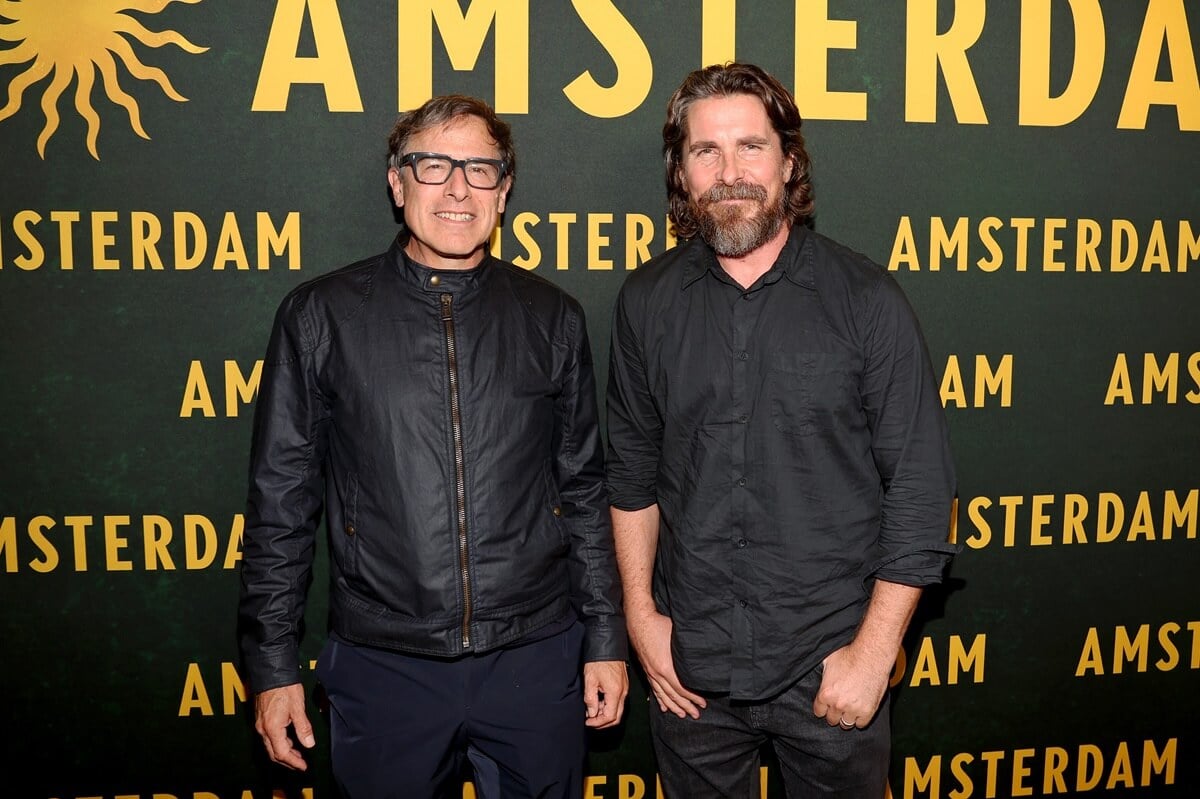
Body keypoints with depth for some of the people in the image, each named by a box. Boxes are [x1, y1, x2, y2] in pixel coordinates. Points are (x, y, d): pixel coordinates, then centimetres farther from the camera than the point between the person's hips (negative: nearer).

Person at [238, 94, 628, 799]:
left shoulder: (552, 318, 3)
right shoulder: (322, 317, -1)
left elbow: (584, 492, 8)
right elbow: (281, 501, 1)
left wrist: (606, 639, 6)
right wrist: (272, 663, 0)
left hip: (537, 660, 2)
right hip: (383, 663, -1)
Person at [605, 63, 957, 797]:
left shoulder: (866, 299, -9)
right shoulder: (648, 302, 0)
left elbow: (920, 487, -8)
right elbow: (633, 467, 8)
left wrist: (873, 651, -9)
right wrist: (640, 611, 4)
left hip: (830, 667, -2)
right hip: (690, 665, 3)